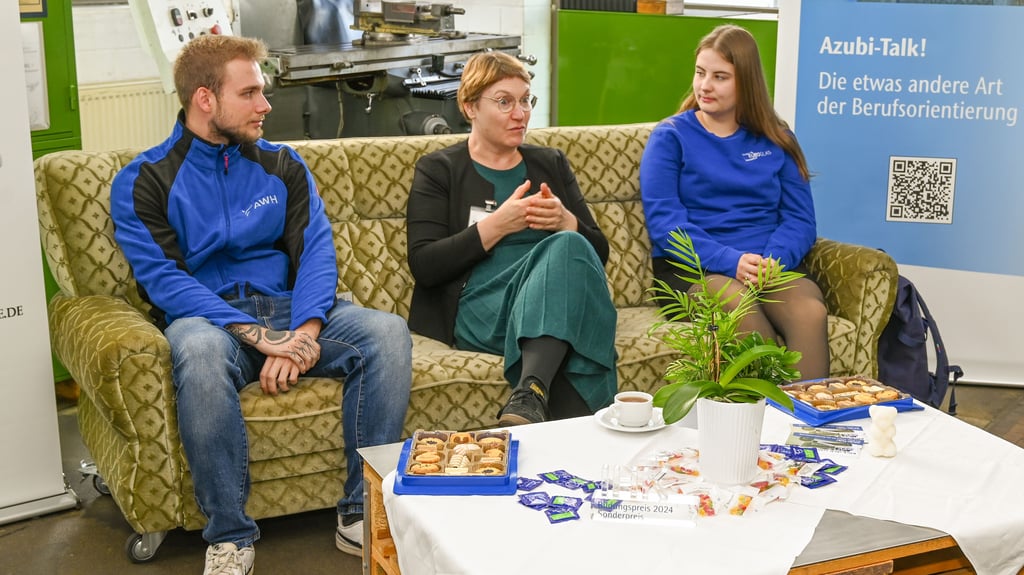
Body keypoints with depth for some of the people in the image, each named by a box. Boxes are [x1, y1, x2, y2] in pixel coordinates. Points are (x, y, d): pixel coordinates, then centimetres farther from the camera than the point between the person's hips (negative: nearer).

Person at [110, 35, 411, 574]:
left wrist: (303, 334, -19)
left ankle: (364, 511, -18)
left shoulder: (282, 165, 12)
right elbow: (163, 280, -10)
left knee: (387, 332, -23)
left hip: (288, 311, 4)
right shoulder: (143, 181, 1)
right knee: (199, 352, -39)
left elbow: (315, 252, 1)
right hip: (208, 317, -3)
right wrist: (257, 336, -23)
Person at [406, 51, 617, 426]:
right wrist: (497, 225, -11)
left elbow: (599, 251, 18)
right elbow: (423, 266, -1)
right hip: (481, 311, -3)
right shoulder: (438, 170, 12)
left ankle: (530, 395, -47)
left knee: (568, 246, -31)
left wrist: (565, 222, -5)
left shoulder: (552, 163, 24)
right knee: (564, 248, -32)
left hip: (560, 305, 4)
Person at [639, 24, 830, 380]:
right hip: (693, 266, -2)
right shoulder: (670, 136, 7)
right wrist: (731, 261, -19)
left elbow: (800, 218, 8)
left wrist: (773, 261, -15)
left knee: (811, 313, -31)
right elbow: (662, 220, -5)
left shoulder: (776, 139, 16)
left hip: (772, 266, 2)